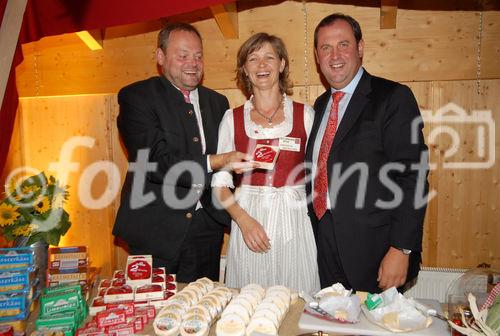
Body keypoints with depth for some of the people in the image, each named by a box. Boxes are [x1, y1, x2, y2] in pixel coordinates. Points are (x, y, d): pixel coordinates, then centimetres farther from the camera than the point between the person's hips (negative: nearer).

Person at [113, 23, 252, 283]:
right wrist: (213, 163, -25)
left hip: (206, 229, 5)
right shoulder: (136, 97, -5)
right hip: (155, 230, -4)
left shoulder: (217, 102, 11)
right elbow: (154, 161, -17)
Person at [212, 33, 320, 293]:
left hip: (295, 221, 0)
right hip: (248, 219, 1)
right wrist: (244, 220, -11)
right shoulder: (232, 118, 5)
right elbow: (220, 183, 3)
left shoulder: (305, 114, 4)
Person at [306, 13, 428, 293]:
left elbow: (412, 176, -14)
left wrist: (401, 249, -19)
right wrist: (314, 234, 10)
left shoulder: (394, 97, -8)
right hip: (326, 246, 6)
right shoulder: (321, 105, 12)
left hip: (373, 248, -5)